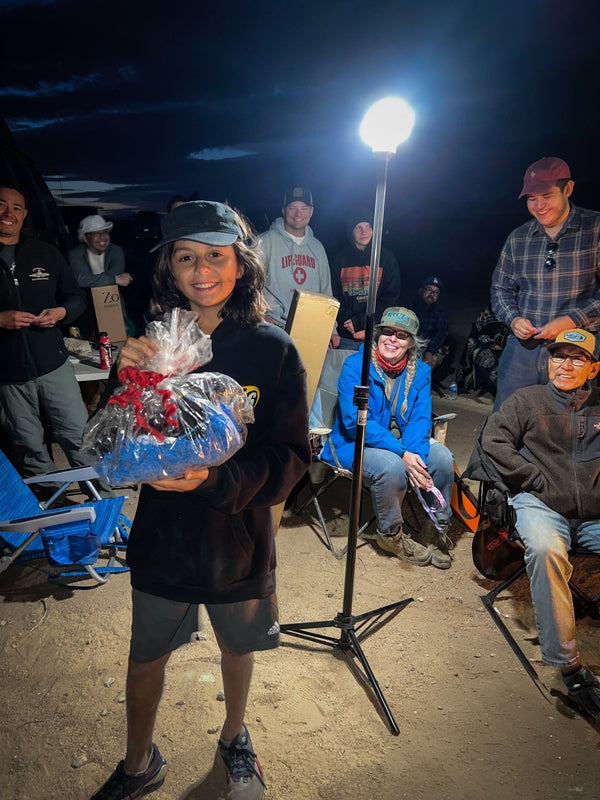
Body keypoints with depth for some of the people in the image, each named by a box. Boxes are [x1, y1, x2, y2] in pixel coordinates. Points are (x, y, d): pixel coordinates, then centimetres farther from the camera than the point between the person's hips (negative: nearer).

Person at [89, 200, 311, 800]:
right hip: (161, 534, 2)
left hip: (238, 538, -1)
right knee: (146, 657, 19)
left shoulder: (272, 350, -15)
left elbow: (291, 455, -15)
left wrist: (217, 478, -31)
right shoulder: (152, 344, -8)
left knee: (237, 648, 23)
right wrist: (126, 382, -24)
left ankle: (234, 737, 56)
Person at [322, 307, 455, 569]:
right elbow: (356, 422, -23)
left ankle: (436, 529, 3)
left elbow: (420, 419, -6)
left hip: (402, 443, 5)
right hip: (355, 443, -5)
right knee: (392, 466, -34)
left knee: (442, 457, -20)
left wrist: (416, 457, -28)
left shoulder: (420, 371, 1)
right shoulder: (355, 366, -15)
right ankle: (391, 534, -5)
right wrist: (403, 454, -31)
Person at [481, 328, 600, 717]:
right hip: (542, 505, -2)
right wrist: (540, 483, -5)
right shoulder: (527, 400, 14)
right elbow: (493, 440, 1)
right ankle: (568, 664, -26)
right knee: (545, 549, -35)